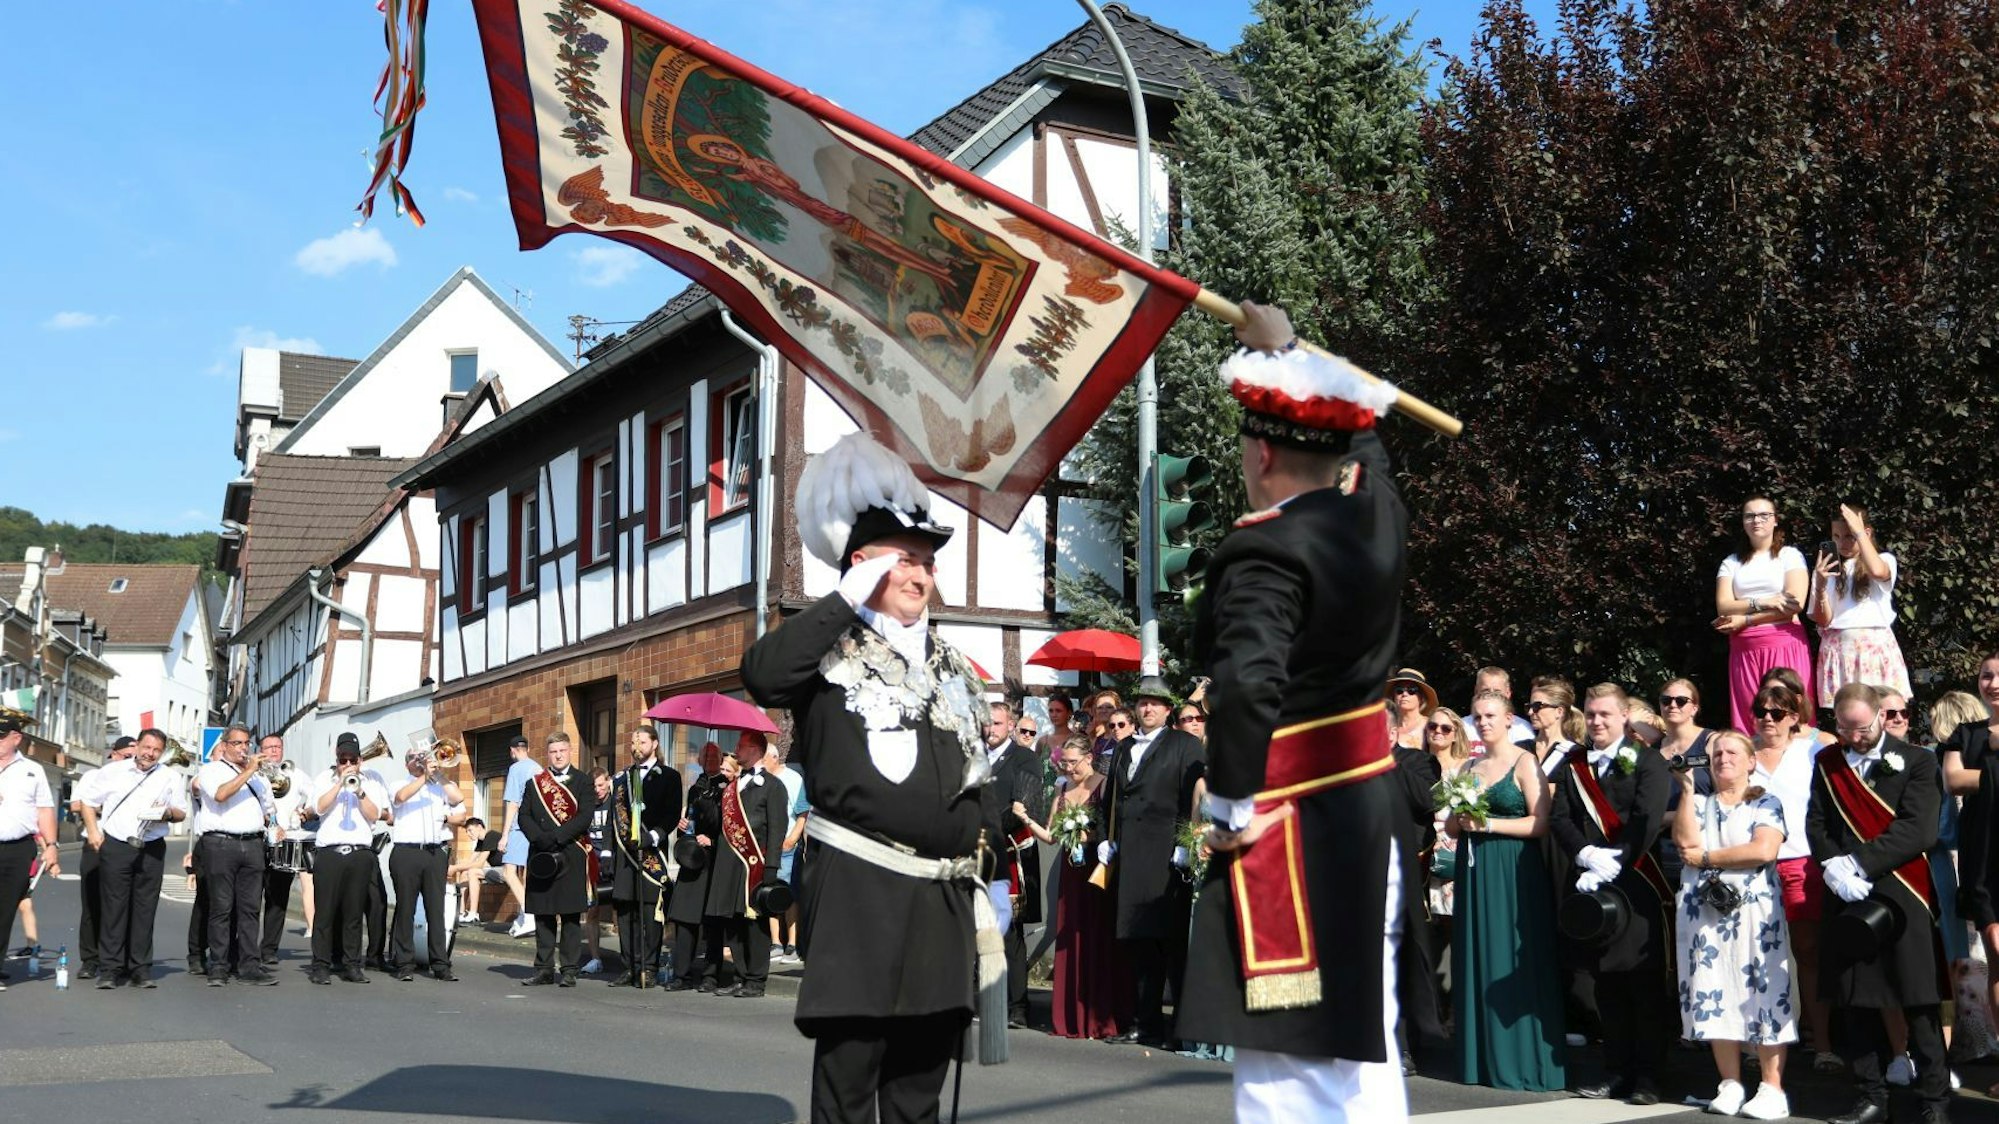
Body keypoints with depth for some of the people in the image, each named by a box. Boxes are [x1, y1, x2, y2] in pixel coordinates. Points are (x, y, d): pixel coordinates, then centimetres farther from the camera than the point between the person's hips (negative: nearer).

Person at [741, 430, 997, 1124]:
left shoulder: (955, 670, 18)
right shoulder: (829, 650, -1)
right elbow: (760, 674, -23)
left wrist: (977, 884, 17)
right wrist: (845, 602, -16)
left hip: (943, 902, 6)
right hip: (858, 893, -6)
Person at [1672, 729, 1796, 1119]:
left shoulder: (1766, 803, 5)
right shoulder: (1698, 803, 15)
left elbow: (1764, 850, -13)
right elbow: (1685, 839, -4)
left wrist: (1705, 858, -7)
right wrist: (1686, 787, -4)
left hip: (1754, 910, -3)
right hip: (1704, 910, 4)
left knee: (1763, 991, -7)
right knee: (1714, 994, 2)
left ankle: (1772, 1089, -4)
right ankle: (1730, 1085, 9)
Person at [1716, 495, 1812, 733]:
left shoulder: (1790, 555, 6)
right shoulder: (1731, 562, 14)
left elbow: (1795, 604, -7)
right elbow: (1723, 607, 1)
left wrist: (1745, 619, -8)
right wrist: (1762, 602, -14)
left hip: (1785, 644, -3)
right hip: (1745, 649, 3)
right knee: (1748, 717, -3)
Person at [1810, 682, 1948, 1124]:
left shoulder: (1915, 762, 0)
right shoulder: (1826, 763, 13)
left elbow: (1919, 831, -10)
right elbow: (1816, 823, 8)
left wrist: (1859, 864, -16)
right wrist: (1834, 868, -11)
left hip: (1902, 896, -3)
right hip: (1848, 898, 4)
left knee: (1918, 1003, -1)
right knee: (1855, 1003, 5)